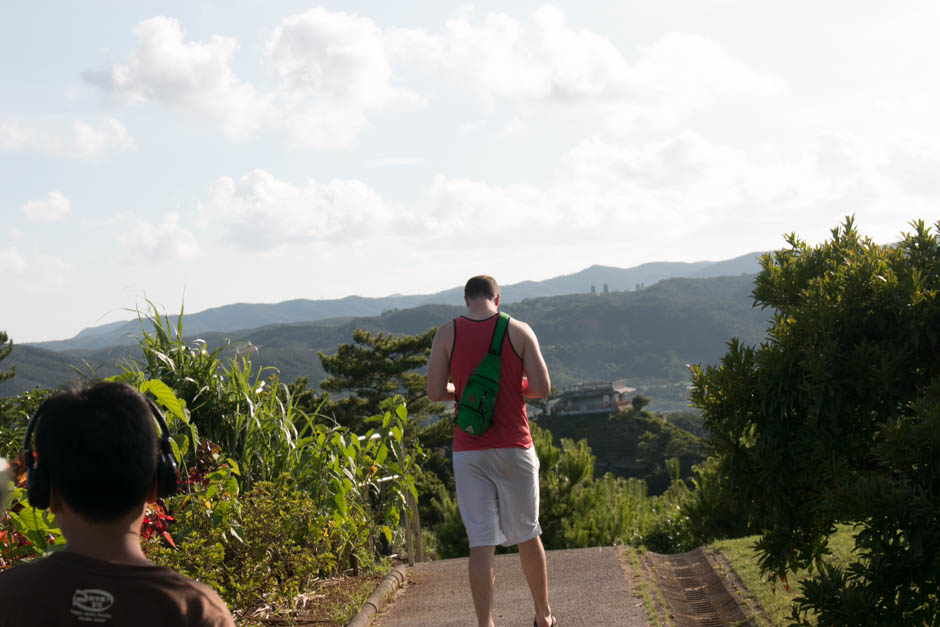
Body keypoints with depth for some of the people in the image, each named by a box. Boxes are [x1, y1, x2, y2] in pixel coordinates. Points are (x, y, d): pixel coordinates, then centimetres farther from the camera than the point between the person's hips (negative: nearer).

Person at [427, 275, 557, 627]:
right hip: (514, 448, 0)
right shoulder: (519, 331, -3)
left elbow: (435, 392, -3)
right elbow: (542, 388, -6)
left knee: (481, 543, 1)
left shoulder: (447, 333, -2)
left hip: (468, 450, 0)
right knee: (527, 534, 15)